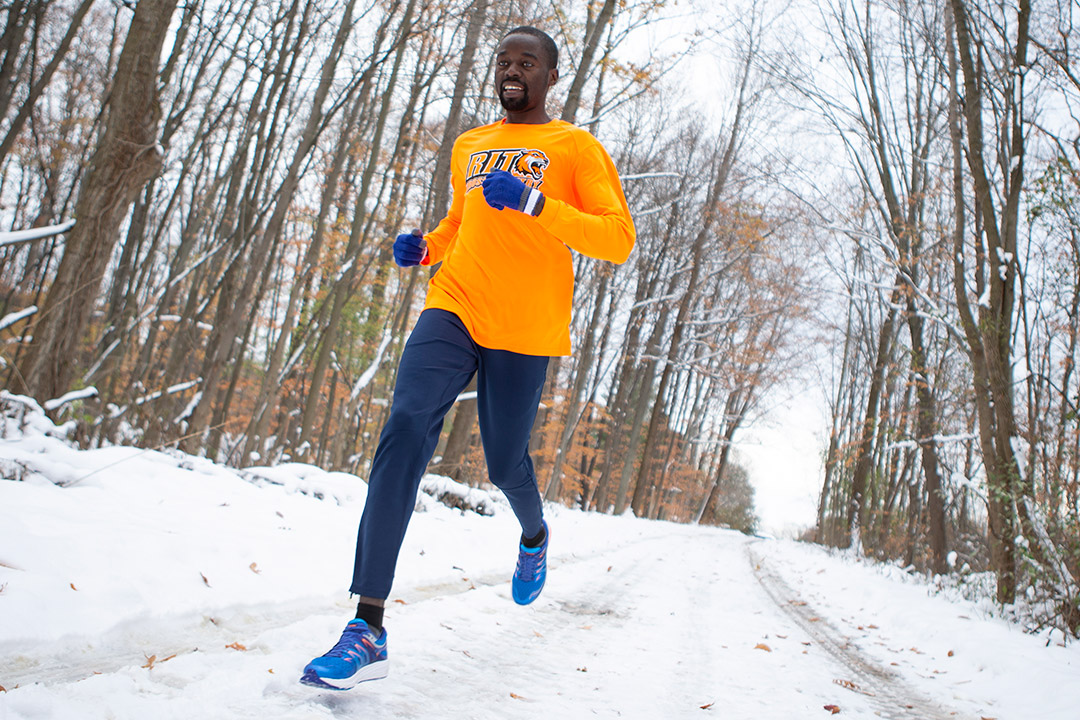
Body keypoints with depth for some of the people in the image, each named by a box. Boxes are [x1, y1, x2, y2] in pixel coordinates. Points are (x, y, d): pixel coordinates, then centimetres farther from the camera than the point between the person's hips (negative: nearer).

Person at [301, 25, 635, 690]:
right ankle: (368, 631, -22)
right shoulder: (469, 146, 20)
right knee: (406, 428, -20)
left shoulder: (576, 147, 5)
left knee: (506, 465, 3)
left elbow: (618, 239, -6)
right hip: (453, 310, 3)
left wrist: (535, 201, -19)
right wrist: (423, 247, 11)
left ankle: (535, 535, 45)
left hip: (524, 330, -3)